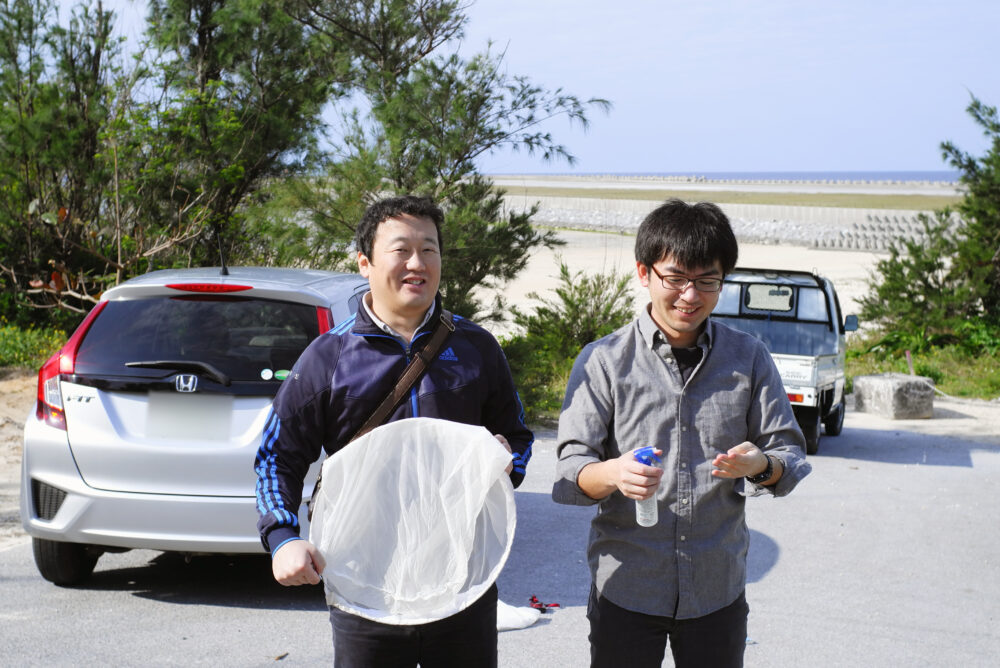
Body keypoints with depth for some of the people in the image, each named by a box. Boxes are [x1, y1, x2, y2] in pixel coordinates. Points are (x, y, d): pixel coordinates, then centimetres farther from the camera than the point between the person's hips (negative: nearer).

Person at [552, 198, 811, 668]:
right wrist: (613, 473, -31)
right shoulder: (604, 361, -4)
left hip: (717, 590, 2)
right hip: (626, 588, -2)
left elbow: (790, 456, 4)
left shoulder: (749, 359, 3)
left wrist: (761, 465, -20)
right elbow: (569, 473, -9)